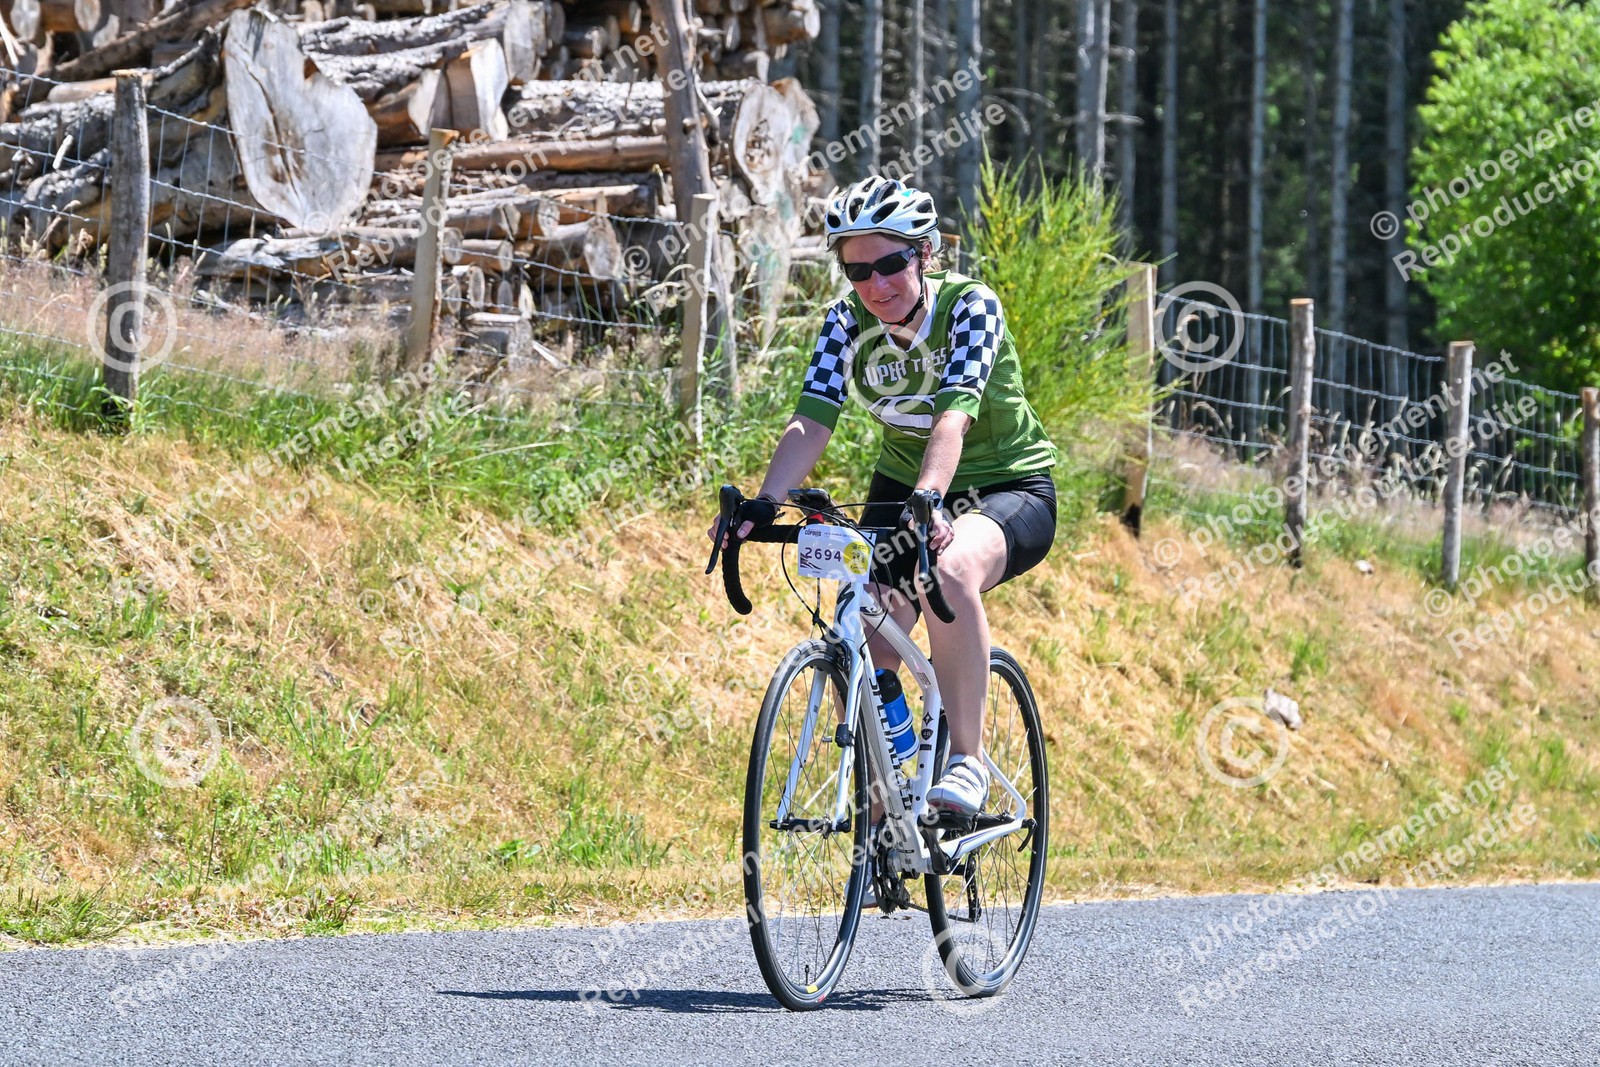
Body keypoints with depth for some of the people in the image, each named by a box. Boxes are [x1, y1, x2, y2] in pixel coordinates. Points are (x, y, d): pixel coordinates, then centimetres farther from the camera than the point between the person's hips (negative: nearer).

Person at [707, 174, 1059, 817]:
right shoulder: (849, 320, -10)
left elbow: (953, 414, -38)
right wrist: (763, 504, -38)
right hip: (902, 487, 5)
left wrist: (928, 500, -55)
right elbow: (812, 420, -21)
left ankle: (968, 760, -29)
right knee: (863, 653, -13)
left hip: (1008, 487, -5)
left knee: (951, 570, -38)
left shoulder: (969, 307, -23)